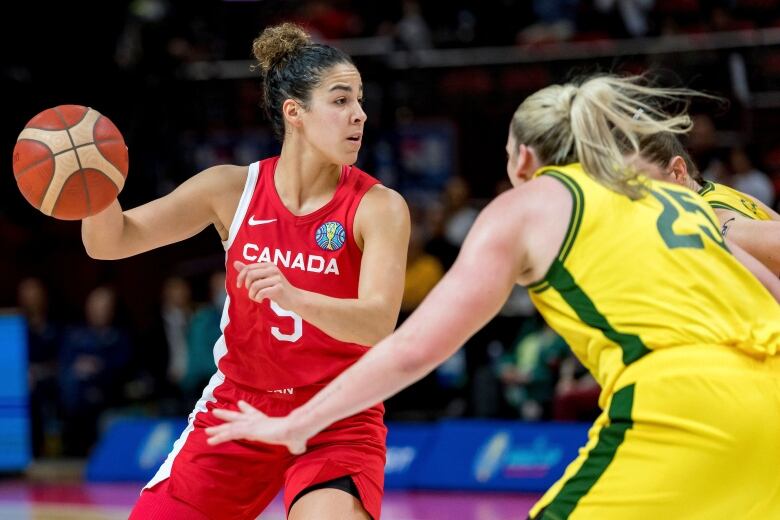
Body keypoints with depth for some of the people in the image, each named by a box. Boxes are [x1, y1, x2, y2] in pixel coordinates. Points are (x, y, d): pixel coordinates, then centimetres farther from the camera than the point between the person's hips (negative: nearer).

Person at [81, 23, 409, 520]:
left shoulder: (378, 207, -12)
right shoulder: (234, 189, -4)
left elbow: (378, 323, -26)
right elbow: (111, 241, -1)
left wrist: (293, 296, -44)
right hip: (239, 409, 3)